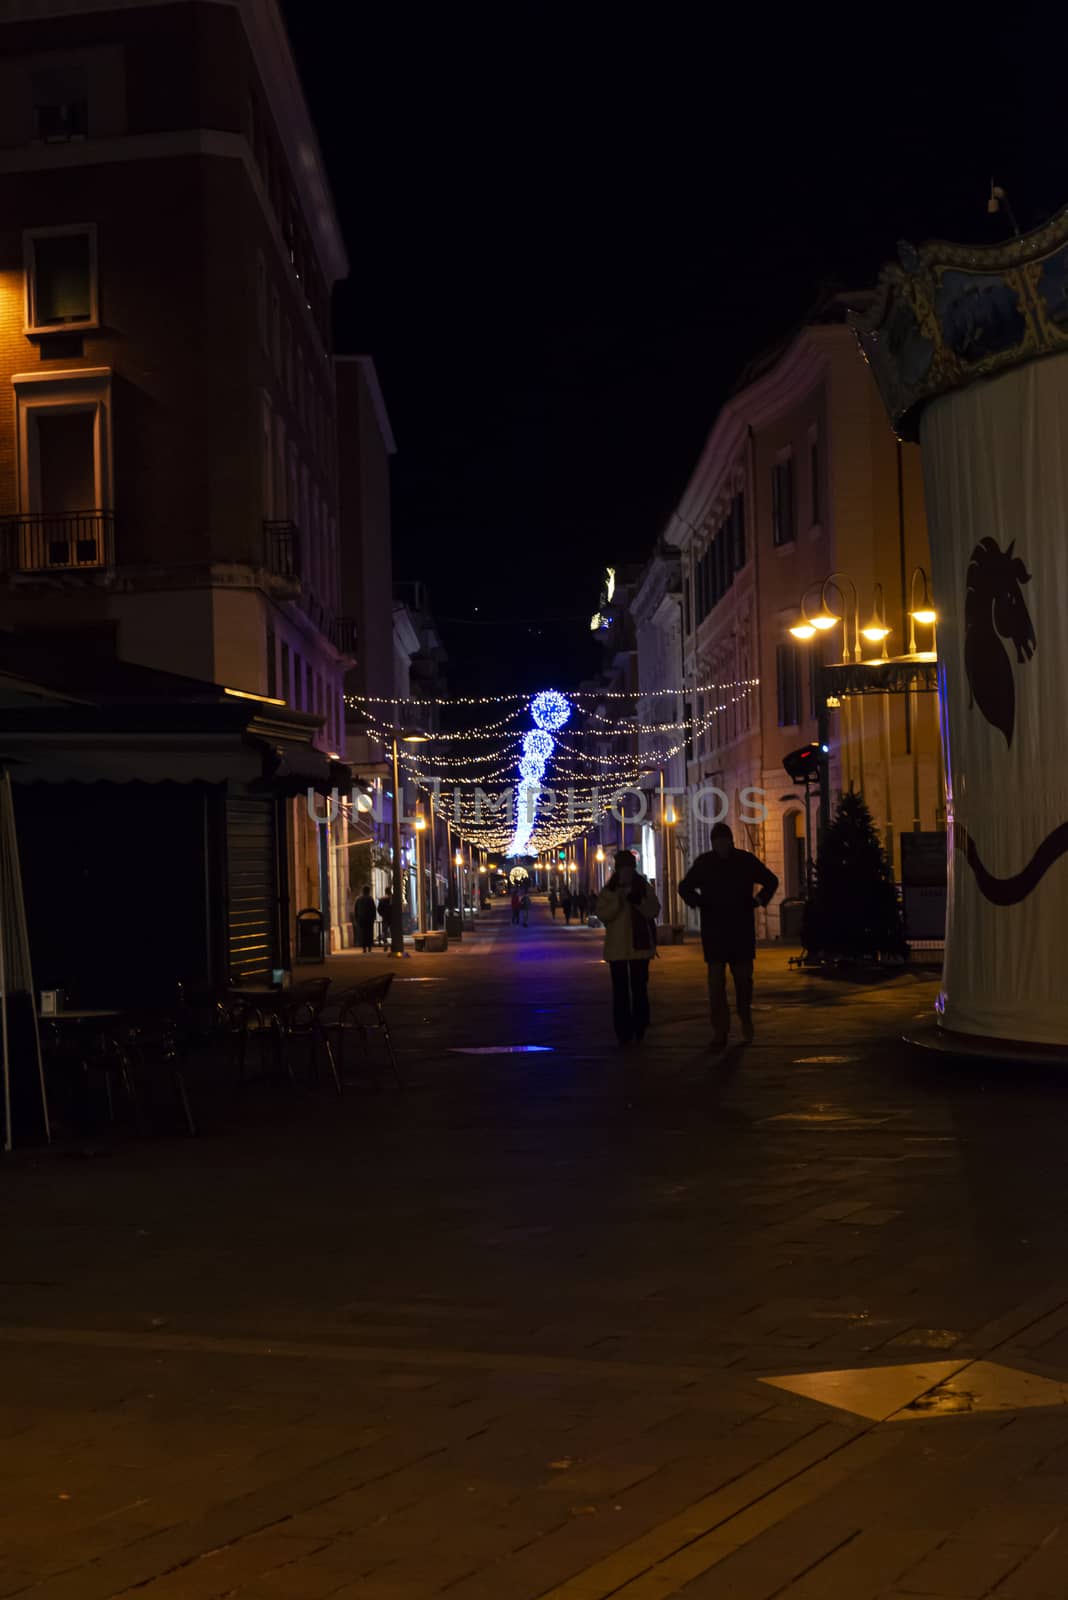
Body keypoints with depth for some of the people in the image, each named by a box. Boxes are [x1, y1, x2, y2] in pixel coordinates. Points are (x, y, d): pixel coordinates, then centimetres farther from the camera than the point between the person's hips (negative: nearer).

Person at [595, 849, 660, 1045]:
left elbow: (654, 911, -2)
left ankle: (639, 1029, 13)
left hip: (639, 946, 0)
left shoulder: (644, 887, 5)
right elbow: (603, 915, -6)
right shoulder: (608, 890, 4)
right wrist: (618, 899, -17)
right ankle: (623, 1033, 1)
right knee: (621, 990, -1)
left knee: (639, 988, 5)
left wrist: (637, 900, -17)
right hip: (617, 948, 0)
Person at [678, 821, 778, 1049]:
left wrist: (758, 902, 1)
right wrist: (699, 903, -2)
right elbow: (685, 888, 16)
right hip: (713, 931, -1)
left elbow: (771, 881, 15)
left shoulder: (745, 860, 1)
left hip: (742, 930, 1)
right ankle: (720, 1030, -3)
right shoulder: (704, 863, 1)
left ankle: (745, 1018, 28)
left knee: (744, 977, 5)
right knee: (716, 980, -5)